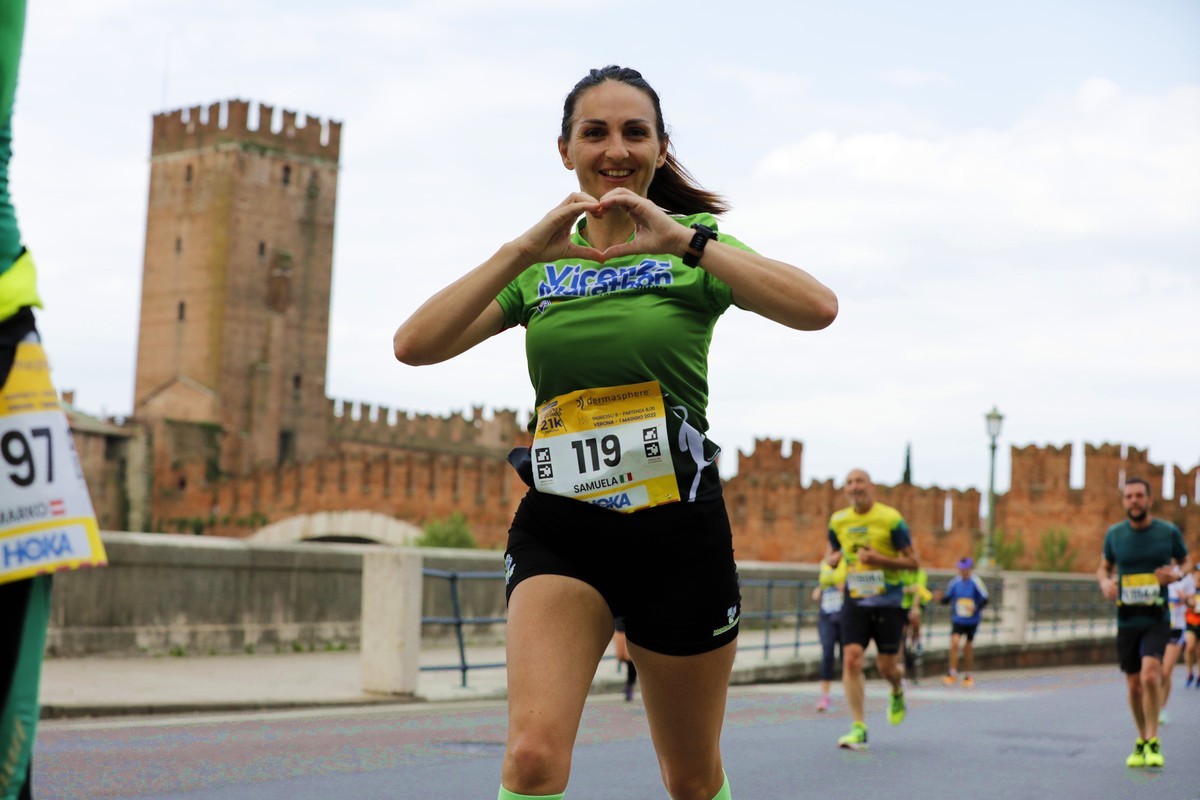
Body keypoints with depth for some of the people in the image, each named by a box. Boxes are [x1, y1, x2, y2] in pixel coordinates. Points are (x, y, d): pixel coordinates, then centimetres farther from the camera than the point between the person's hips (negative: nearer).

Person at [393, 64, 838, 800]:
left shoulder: (695, 247, 2)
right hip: (560, 527, 1)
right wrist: (522, 251, -16)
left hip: (677, 526, -1)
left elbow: (817, 308, -17)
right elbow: (414, 346, -6)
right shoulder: (540, 264, 8)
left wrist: (683, 241, -24)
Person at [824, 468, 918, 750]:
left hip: (888, 602, -3)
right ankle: (859, 728, -9)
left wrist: (879, 559, -20)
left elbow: (913, 562, -6)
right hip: (854, 601, 3)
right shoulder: (838, 521, 4)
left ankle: (898, 692, 40)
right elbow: (833, 554, 21)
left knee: (886, 666, 3)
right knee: (851, 659, -13)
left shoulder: (891, 519, -8)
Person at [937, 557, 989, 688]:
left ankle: (968, 676, 25)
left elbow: (984, 600, -12)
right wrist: (941, 599, -18)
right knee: (955, 642, -18)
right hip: (957, 620, 1)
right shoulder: (955, 582, -4)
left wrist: (976, 608, -29)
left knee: (968, 648, 8)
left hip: (972, 621, -1)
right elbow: (946, 599, 3)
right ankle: (952, 673, -14)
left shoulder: (976, 582, -13)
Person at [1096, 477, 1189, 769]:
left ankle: (1152, 742, -9)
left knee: (1150, 675, -22)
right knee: (1134, 685, 7)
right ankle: (1141, 740, 26)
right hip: (1127, 620, 3)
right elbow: (1104, 567, 17)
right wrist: (1105, 583, -6)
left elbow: (1187, 563, 12)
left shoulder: (1169, 532, -2)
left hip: (1157, 618, -3)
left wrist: (1175, 574, -11)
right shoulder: (1114, 534, 3)